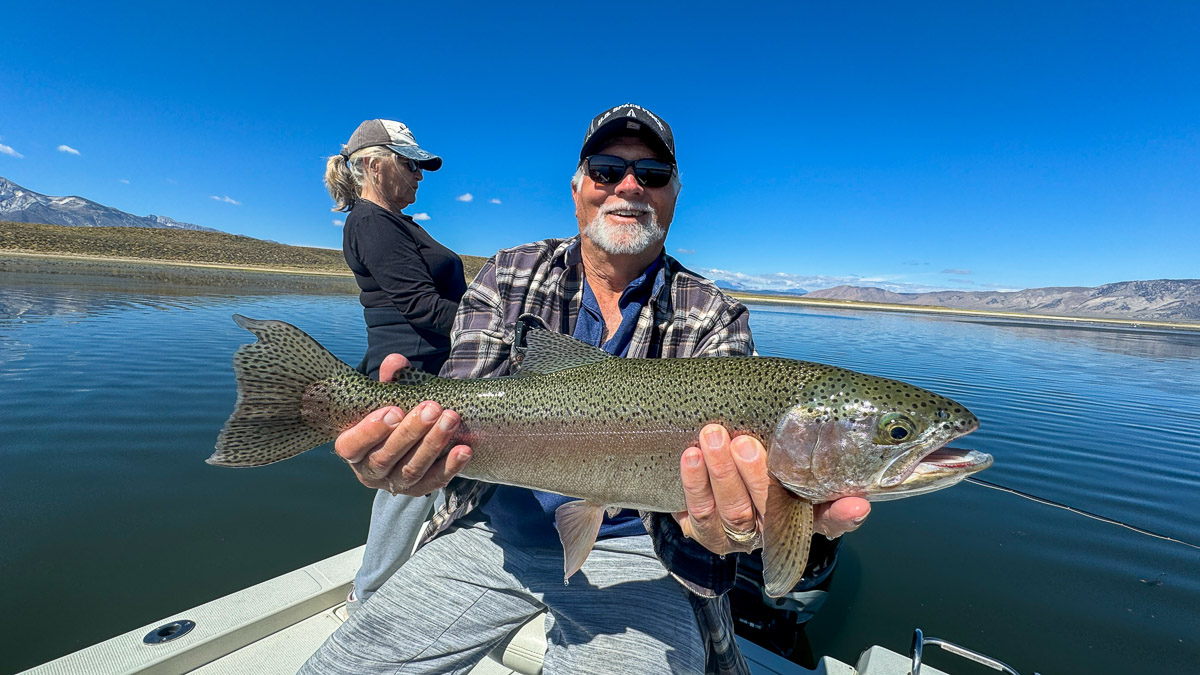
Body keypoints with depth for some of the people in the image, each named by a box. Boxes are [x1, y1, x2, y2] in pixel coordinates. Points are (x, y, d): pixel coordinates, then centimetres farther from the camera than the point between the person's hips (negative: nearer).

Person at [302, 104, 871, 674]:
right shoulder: (508, 276, 0)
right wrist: (415, 439, -31)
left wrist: (707, 519, -38)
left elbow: (707, 452, -15)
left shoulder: (715, 317, -5)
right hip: (498, 534, 3)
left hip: (634, 550, -1)